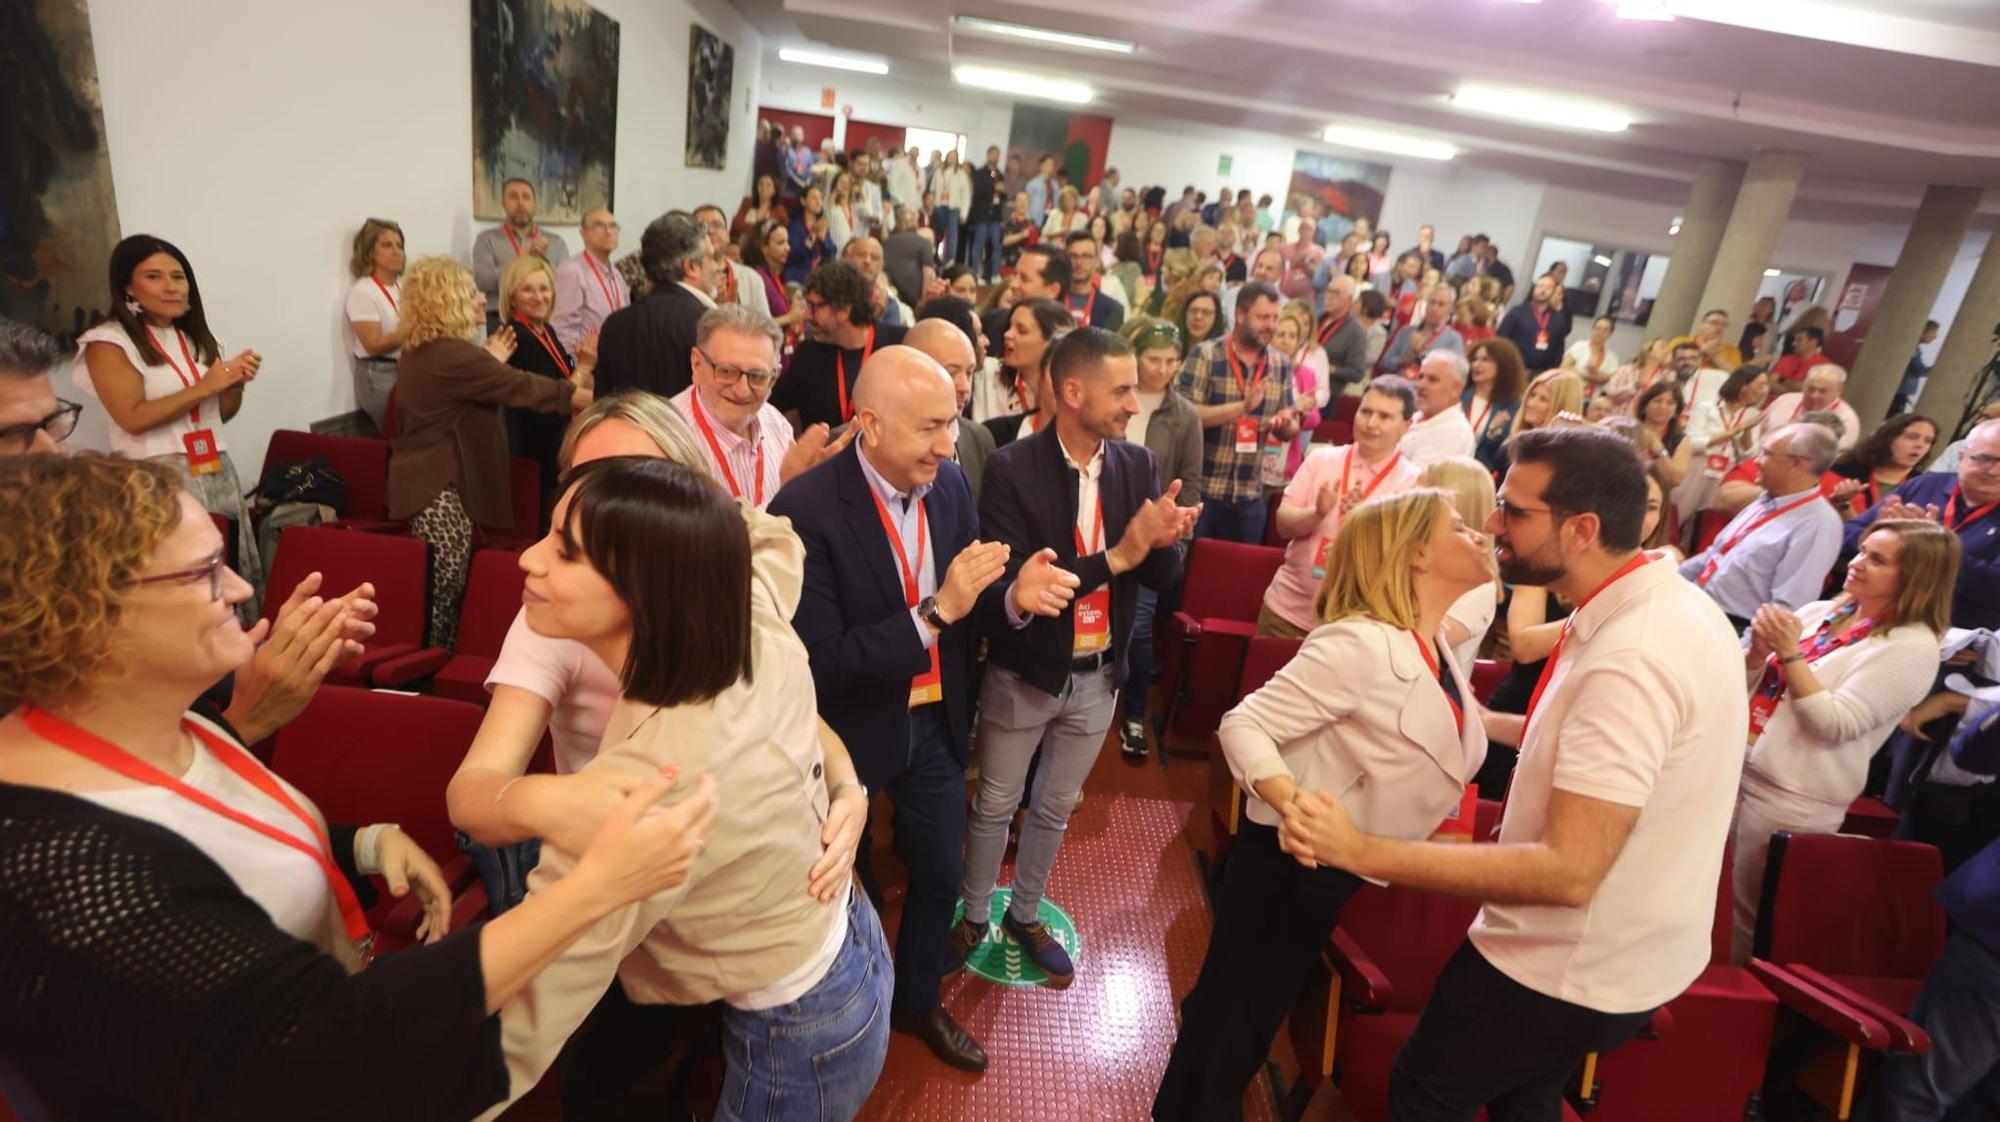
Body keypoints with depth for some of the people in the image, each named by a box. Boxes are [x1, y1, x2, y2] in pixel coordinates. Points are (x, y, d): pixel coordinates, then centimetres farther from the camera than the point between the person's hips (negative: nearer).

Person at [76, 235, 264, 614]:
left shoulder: (197, 337, 16)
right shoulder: (108, 342, -4)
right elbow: (133, 419, -15)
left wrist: (236, 384, -1)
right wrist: (204, 387, -16)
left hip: (217, 470, 6)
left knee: (235, 571, 5)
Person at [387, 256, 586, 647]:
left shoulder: (416, 353, 12)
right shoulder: (453, 355, -18)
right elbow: (525, 387, -16)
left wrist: (492, 362, 24)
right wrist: (599, 399, -10)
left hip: (423, 480, 10)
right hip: (440, 488, -10)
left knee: (440, 595, 15)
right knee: (443, 595, -4)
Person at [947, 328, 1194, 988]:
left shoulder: (1137, 465, -5)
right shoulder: (1013, 469, -19)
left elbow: (1163, 576, -4)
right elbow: (1010, 586, -26)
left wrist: (1160, 542, -28)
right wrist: (1118, 555, -32)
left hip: (1097, 678, 4)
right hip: (1024, 675, -4)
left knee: (1055, 808, 22)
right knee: (994, 806, 17)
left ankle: (1025, 915, 44)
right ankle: (974, 916, 40)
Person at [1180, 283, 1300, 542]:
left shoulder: (1281, 365, 7)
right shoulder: (1205, 355, -8)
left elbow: (1290, 429, 12)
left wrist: (1285, 424, -12)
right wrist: (1242, 407, -26)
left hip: (1249, 496, 4)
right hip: (1199, 490, -4)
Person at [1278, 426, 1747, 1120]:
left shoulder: (1631, 658, -34)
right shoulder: (1667, 604, -2)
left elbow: (1568, 872, -36)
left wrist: (1361, 851, -38)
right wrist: (1488, 723, 8)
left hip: (1571, 968, -9)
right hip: (1628, 951, 9)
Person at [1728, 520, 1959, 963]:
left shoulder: (1912, 648, -12)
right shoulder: (1820, 611, 8)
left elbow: (1835, 725, -20)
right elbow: (1745, 683, 10)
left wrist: (1790, 654, -23)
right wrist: (1758, 649, -11)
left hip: (1793, 801, -6)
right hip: (1736, 770, 6)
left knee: (1748, 921, 7)